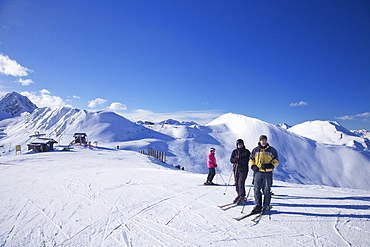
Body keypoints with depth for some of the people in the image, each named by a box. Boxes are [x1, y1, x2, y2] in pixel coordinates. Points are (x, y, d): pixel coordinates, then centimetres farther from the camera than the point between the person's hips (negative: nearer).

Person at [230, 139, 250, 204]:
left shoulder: (246, 152, 2)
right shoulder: (234, 152, 12)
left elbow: (247, 160, -10)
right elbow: (231, 160, 3)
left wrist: (238, 160, -18)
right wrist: (236, 160, -17)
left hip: (243, 170, -4)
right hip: (236, 169, 4)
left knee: (241, 183, -13)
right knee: (237, 183, 7)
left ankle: (242, 197, -5)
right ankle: (239, 195, 22)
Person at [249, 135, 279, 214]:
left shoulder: (272, 150, 6)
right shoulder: (255, 150, 9)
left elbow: (276, 160, 7)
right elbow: (251, 159, 17)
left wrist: (271, 165, -12)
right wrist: (253, 166, -1)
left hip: (268, 173, -1)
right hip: (258, 172, 2)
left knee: (266, 190, 3)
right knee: (257, 190, 2)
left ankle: (266, 206, 18)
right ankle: (258, 206, 13)